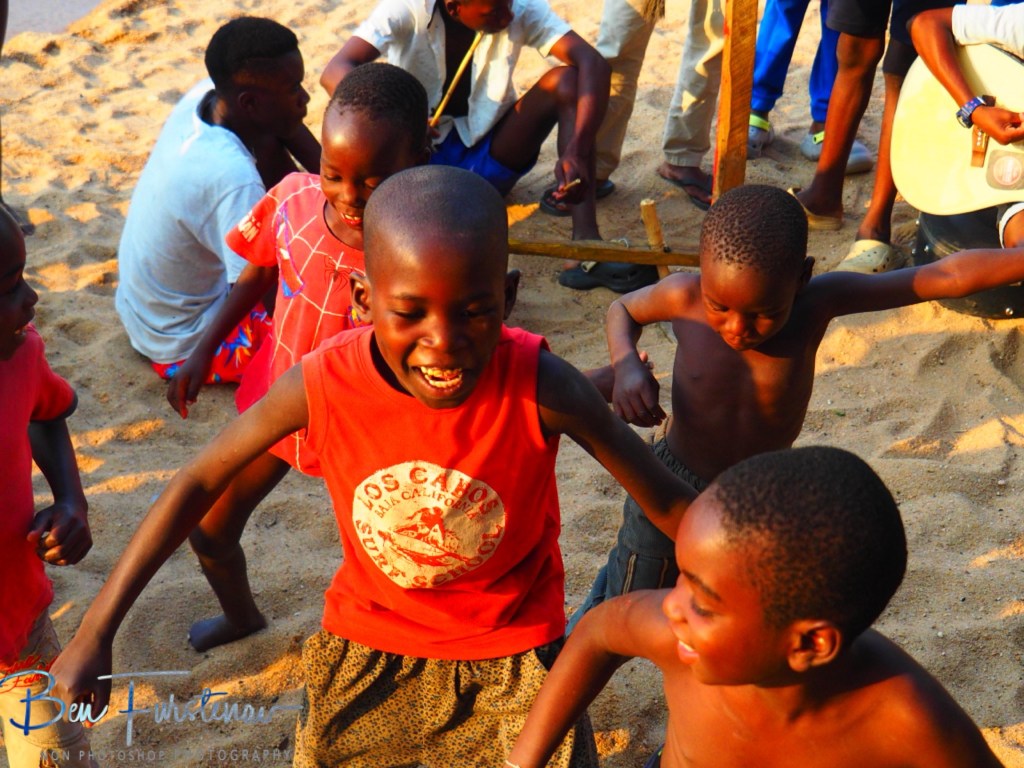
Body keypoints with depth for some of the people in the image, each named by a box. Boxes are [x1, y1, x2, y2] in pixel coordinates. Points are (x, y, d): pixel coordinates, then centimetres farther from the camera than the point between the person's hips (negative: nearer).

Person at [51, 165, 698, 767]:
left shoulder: (542, 389, -30)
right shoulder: (323, 384, -25)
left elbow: (667, 499, -18)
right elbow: (201, 482, -12)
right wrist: (95, 634, -8)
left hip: (511, 653, -1)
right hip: (370, 639, 1)